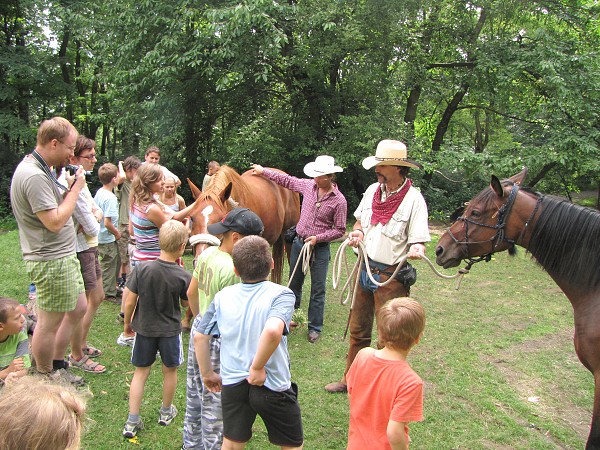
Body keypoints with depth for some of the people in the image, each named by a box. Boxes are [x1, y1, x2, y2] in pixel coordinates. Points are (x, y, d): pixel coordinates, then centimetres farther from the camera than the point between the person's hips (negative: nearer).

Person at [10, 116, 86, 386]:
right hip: (51, 262, -11)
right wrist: (75, 189, -16)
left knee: (78, 308, 20)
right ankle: (45, 379, 22)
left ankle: (56, 365, 34)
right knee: (50, 322, 4)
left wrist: (68, 188, 4)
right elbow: (55, 222, -25)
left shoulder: (40, 170, 12)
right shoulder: (34, 176, -22)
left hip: (63, 256, 11)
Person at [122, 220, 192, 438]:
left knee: (140, 372, 14)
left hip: (144, 328, 1)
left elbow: (130, 301, -10)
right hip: (170, 330, -1)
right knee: (170, 371, 19)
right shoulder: (183, 276, -19)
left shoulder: (142, 269, -16)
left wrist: (127, 322, 7)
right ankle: (166, 412, 37)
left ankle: (132, 421, 18)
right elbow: (186, 303, -2)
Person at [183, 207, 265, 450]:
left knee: (195, 391, 24)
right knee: (215, 399, 10)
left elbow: (191, 292, 9)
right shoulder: (232, 269, -28)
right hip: (219, 339, -9)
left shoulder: (207, 253, -2)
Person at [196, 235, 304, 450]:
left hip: (232, 384, 4)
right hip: (272, 386, -4)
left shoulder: (223, 296, -3)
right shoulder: (280, 294, -18)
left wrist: (207, 373, 14)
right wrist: (257, 368, -22)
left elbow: (200, 337, 1)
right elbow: (273, 331, -36)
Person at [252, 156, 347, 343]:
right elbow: (287, 180, 13)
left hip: (320, 248, -4)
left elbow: (340, 230, -9)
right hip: (299, 242, 4)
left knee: (318, 290, 4)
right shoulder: (308, 185, -2)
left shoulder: (339, 200, -13)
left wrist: (318, 238, -19)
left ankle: (315, 328, 17)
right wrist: (264, 171, 13)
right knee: (294, 283, 16)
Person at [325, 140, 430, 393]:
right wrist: (357, 232, -4)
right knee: (357, 329, 20)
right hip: (365, 269, 6)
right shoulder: (373, 190, 3)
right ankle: (350, 379, 38)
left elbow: (418, 241, -15)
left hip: (391, 276, -6)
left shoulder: (413, 199, -15)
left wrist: (415, 250, -37)